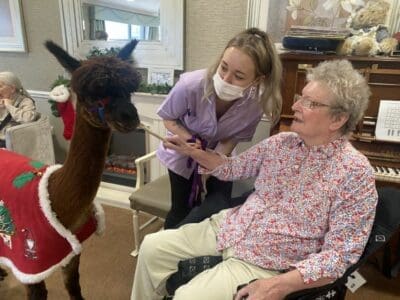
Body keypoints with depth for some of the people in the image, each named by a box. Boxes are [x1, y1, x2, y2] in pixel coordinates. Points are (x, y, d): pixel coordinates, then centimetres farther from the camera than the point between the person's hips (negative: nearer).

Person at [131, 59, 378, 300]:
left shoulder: (356, 173, -16)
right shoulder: (281, 142, 1)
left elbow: (339, 254, -17)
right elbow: (233, 168, 14)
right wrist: (191, 151, 2)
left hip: (264, 264, -5)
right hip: (229, 228, 6)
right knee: (153, 247, 2)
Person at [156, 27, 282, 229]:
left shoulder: (255, 104, -30)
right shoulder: (190, 85, -37)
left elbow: (232, 138, -14)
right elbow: (169, 119, -17)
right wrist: (189, 140, -34)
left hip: (218, 155, 2)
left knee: (219, 210, 3)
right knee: (182, 212, 4)